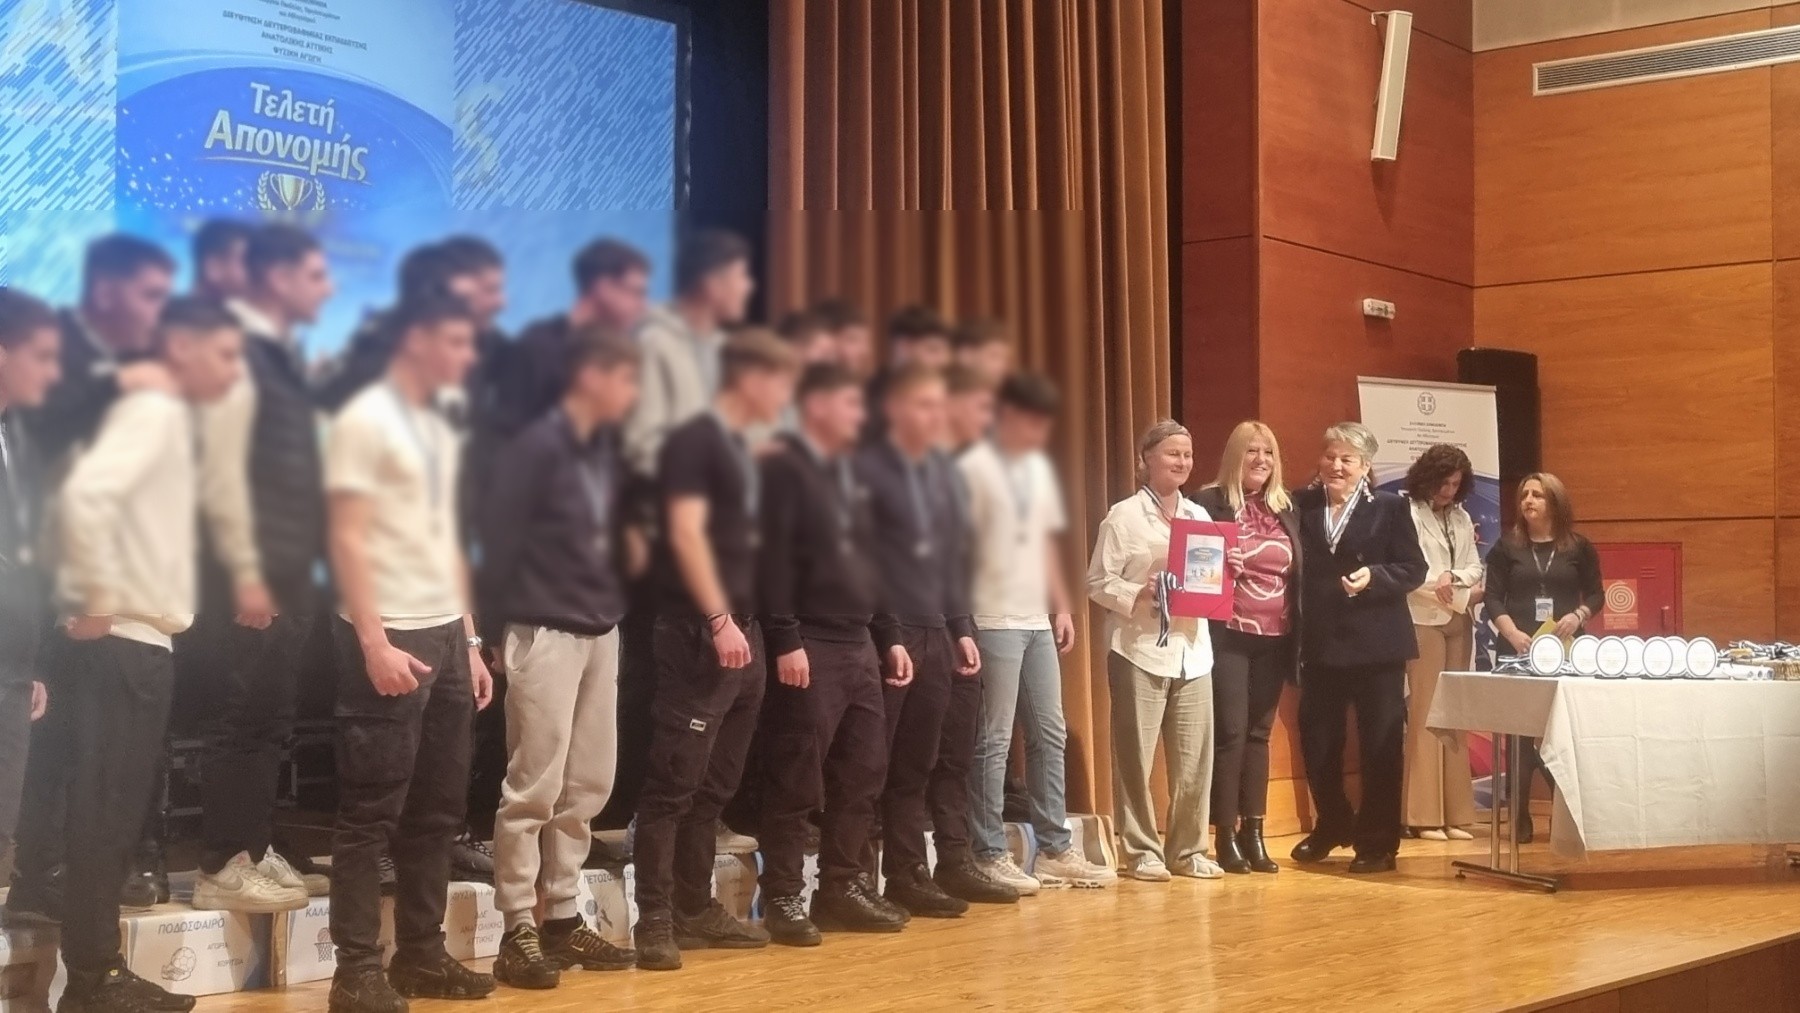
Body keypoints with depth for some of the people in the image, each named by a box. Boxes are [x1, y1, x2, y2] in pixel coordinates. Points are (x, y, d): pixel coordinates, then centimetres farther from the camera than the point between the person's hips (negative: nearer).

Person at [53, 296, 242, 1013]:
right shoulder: (151, 411, -12)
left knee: (115, 814, 12)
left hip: (140, 640, 9)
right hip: (120, 643, -9)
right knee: (101, 814, -4)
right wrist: (97, 603, -20)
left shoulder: (171, 417, 16)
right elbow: (87, 492, -28)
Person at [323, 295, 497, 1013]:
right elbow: (347, 541, -12)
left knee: (438, 809, 10)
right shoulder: (364, 421, -6)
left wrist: (469, 641, 15)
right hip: (390, 638, -8)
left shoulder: (441, 432, 17)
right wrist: (373, 642, -18)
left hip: (445, 635, 8)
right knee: (372, 813, -4)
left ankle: (421, 954, 19)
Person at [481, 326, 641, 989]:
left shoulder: (607, 447, 11)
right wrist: (499, 632, -10)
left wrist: (613, 605, 9)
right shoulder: (538, 445, -11)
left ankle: (563, 920, 20)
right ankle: (518, 933, 3)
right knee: (534, 787, -3)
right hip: (544, 633, -7)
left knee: (587, 785, 10)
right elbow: (499, 539, -11)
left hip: (599, 631, 8)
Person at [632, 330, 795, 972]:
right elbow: (685, 534, -17)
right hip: (698, 634, -9)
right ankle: (655, 920, -4)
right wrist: (719, 621, -21)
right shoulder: (694, 440, -9)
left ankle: (696, 910, 19)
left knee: (715, 786, 12)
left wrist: (746, 625, 17)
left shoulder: (743, 448, 18)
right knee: (674, 783, -7)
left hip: (739, 633, 9)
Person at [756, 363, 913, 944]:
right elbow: (773, 560, -15)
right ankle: (783, 899, 3)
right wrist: (784, 640, -22)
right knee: (798, 782, -4)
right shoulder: (784, 469, -7)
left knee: (863, 773, 8)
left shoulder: (849, 476, 18)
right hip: (809, 646, -8)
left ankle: (841, 889, 17)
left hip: (860, 645, 8)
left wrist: (888, 637, 16)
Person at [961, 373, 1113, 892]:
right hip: (993, 622, -8)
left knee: (1050, 734, 10)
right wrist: (963, 620, -14)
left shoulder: (1040, 468, 14)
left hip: (1037, 622, 8)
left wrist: (1062, 606, 14)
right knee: (994, 741, -4)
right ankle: (989, 857, 3)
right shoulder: (974, 468, -9)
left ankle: (1055, 849, 18)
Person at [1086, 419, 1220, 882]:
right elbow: (1097, 582, -6)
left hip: (1192, 650, 5)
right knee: (1135, 756, 0)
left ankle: (1189, 849, 16)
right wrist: (1139, 596, -19)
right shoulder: (1124, 516, -3)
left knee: (1195, 758, 4)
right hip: (1140, 650, -5)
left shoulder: (1200, 516, 14)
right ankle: (1142, 851, 9)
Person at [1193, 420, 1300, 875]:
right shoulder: (1211, 503, -3)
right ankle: (1225, 837, 2)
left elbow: (1298, 573, 14)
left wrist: (1299, 636, 8)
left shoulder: (1287, 508, 12)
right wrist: (1221, 564, -22)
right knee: (1229, 732, -4)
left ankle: (1254, 834, 12)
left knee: (1259, 734, 8)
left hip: (1274, 640, 5)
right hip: (1228, 637, -5)